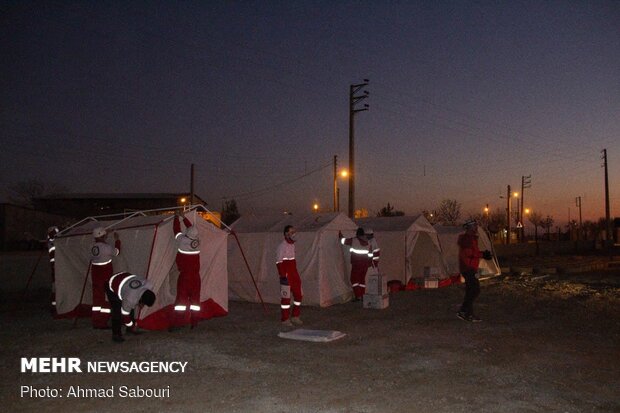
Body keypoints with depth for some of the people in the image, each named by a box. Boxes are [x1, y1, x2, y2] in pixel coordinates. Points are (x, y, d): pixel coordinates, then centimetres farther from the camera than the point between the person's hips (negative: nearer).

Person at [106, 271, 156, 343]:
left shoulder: (149, 285, -23)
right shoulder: (130, 299, -39)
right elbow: (125, 314, -22)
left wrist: (140, 303, 1)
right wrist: (132, 326, -8)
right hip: (112, 287, -7)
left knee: (132, 307, 7)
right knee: (117, 311, -15)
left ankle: (130, 329, 24)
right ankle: (116, 335, -2)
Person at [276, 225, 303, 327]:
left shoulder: (292, 245, 13)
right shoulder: (282, 246, -14)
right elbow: (278, 262, -17)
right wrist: (282, 276, -20)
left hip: (294, 275, 9)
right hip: (286, 276, -9)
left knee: (299, 295, 11)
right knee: (286, 297, -1)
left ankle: (295, 317, 24)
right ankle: (285, 319, 10)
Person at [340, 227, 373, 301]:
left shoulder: (353, 240, -10)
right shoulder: (367, 242, 7)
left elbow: (343, 240, 2)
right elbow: (370, 254, 13)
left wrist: (340, 234, 21)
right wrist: (370, 263, 24)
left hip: (356, 263, -6)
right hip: (365, 263, 6)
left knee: (354, 279, 0)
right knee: (362, 279, 14)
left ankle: (358, 296, -8)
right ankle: (362, 296, 16)